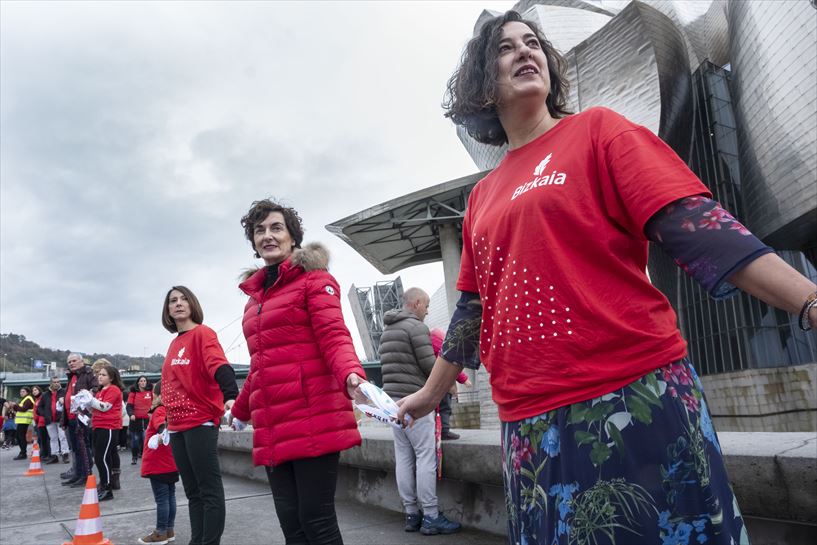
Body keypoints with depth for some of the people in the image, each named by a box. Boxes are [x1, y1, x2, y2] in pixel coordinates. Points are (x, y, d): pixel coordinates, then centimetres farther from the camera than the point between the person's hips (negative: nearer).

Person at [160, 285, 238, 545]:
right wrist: (169, 421, 23)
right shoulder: (175, 343, 17)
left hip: (200, 422, -9)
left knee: (210, 490, -3)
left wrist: (231, 395, -42)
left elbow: (217, 364, -25)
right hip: (178, 425, 9)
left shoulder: (203, 333, -7)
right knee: (193, 492, 15)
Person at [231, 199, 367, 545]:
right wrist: (241, 409, 36)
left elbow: (333, 337, -12)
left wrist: (351, 375, -31)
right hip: (272, 430, 6)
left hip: (313, 420, -6)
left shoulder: (313, 279, 1)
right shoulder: (255, 296, 21)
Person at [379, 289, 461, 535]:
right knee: (425, 457, -4)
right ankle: (430, 516, -1)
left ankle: (411, 514, 12)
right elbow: (429, 366, -11)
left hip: (393, 399, 8)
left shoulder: (386, 330, 17)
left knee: (403, 458, 8)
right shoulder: (416, 326, -10)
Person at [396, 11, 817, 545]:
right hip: (531, 424, 5)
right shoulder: (482, 197, 14)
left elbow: (695, 225, -7)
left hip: (635, 397, -4)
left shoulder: (596, 130, 3)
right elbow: (472, 311, 20)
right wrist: (431, 392, 26)